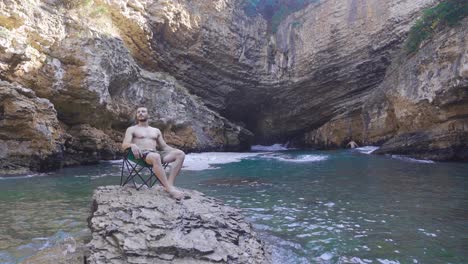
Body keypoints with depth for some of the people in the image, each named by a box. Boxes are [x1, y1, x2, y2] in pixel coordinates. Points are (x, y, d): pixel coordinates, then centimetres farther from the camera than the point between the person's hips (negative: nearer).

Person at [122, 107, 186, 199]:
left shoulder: (156, 131, 28)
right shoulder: (132, 129, 16)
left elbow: (164, 147, 24)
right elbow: (124, 145, 1)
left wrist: (176, 150, 4)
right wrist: (132, 145, -24)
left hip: (156, 153, 5)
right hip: (142, 154, -5)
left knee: (180, 154, -21)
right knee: (155, 157, -42)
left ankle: (170, 184, -32)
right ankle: (169, 189, -42)